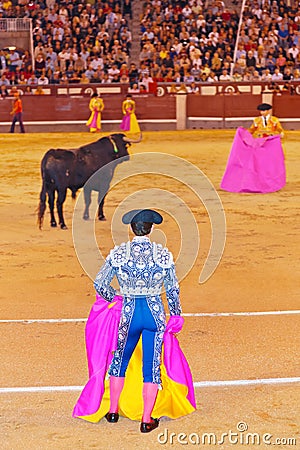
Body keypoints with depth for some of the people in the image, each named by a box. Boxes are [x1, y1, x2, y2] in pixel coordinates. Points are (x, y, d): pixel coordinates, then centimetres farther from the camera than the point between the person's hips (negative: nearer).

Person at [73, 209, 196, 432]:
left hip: (128, 313, 1)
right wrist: (176, 315, 15)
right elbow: (173, 289, 1)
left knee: (120, 360, 20)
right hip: (155, 313, -1)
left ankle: (113, 410, 32)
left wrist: (113, 298, 17)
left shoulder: (118, 253, -7)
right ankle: (147, 419, 11)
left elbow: (100, 284, -2)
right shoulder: (163, 254, -6)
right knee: (151, 365, 7)